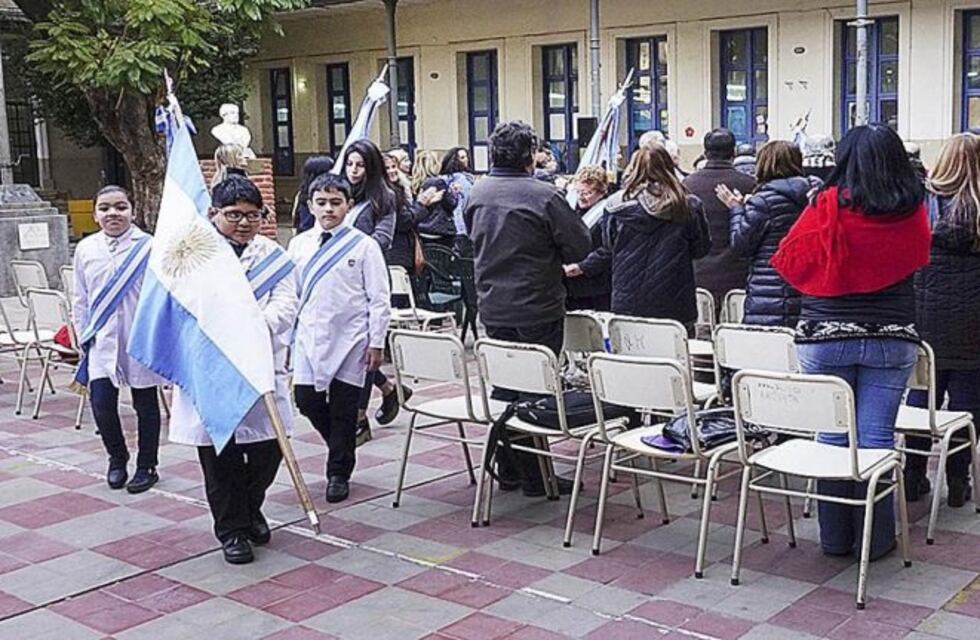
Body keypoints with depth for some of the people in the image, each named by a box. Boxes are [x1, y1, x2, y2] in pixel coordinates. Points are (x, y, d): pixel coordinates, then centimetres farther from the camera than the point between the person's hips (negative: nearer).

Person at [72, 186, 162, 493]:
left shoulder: (148, 247, -8)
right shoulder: (86, 249, 5)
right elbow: (80, 299, 12)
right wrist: (84, 337, 8)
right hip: (102, 341, 3)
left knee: (145, 405, 10)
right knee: (101, 404, -2)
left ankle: (147, 467, 26)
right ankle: (117, 458, 24)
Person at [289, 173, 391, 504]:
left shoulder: (363, 246, -4)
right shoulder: (299, 244, 6)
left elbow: (379, 298, -3)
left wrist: (376, 342, -6)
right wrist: (288, 336, 10)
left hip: (349, 339, -3)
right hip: (309, 337, 3)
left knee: (343, 408, 3)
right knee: (306, 398, 0)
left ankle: (339, 473, 20)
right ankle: (341, 448, 28)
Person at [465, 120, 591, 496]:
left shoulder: (477, 194, 2)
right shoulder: (544, 196, -16)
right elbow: (580, 247, -12)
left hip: (492, 308, 6)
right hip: (537, 310, -6)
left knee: (503, 387, 15)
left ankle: (508, 469, 24)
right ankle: (534, 476, 8)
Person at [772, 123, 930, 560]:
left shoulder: (829, 206, -10)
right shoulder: (912, 213, -2)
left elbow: (788, 261, -2)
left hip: (827, 335, -1)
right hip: (892, 338, 1)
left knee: (833, 436, 7)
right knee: (877, 437, 5)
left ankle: (835, 537, 16)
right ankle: (876, 538, 12)